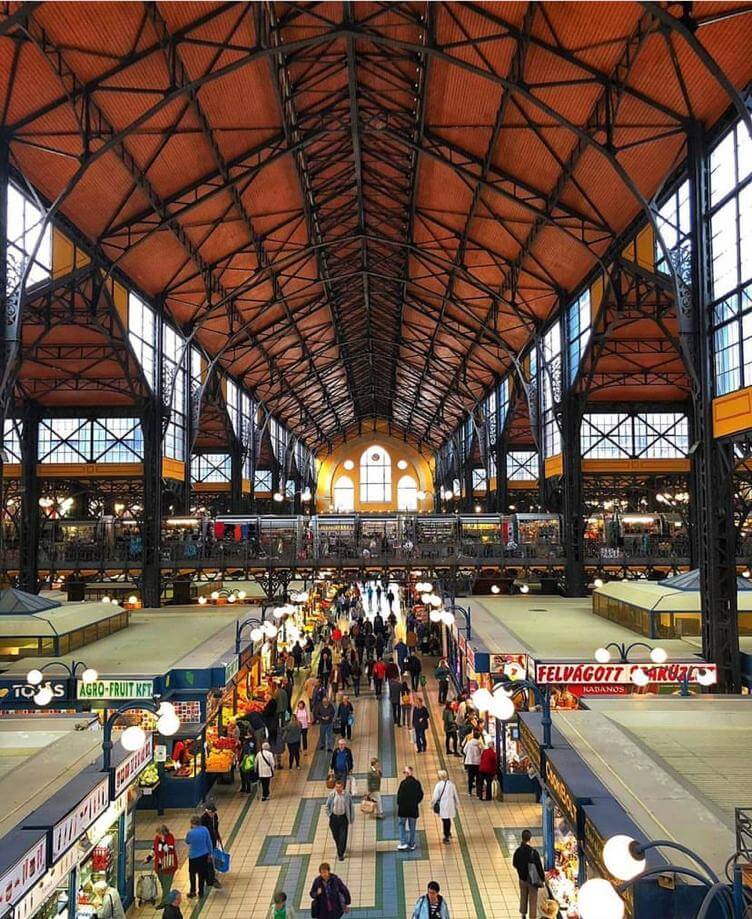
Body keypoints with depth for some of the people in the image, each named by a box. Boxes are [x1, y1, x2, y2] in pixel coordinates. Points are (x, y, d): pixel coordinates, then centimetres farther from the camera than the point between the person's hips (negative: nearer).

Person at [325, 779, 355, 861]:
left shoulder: (347, 795, -15)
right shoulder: (332, 794, -13)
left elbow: (351, 807, -3)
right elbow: (327, 806, 3)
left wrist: (351, 819, 2)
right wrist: (329, 815, 2)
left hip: (343, 818, -1)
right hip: (334, 817, 1)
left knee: (343, 837, -1)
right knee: (336, 836, 15)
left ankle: (341, 854, 16)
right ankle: (339, 850, 42)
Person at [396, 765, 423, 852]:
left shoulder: (403, 783, -17)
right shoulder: (417, 783, -4)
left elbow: (400, 795, -16)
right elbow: (421, 795, 3)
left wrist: (399, 804, 0)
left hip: (403, 808, -3)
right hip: (414, 808, 3)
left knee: (402, 825, 12)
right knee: (412, 827, 13)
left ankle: (403, 843, 3)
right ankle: (411, 844, 17)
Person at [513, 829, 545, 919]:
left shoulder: (518, 851, -12)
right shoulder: (533, 852, -26)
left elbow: (514, 864, 3)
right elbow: (539, 866, -18)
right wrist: (542, 879, -3)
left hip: (522, 878, 4)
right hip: (532, 880, -4)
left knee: (523, 898, 23)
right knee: (533, 901, 11)